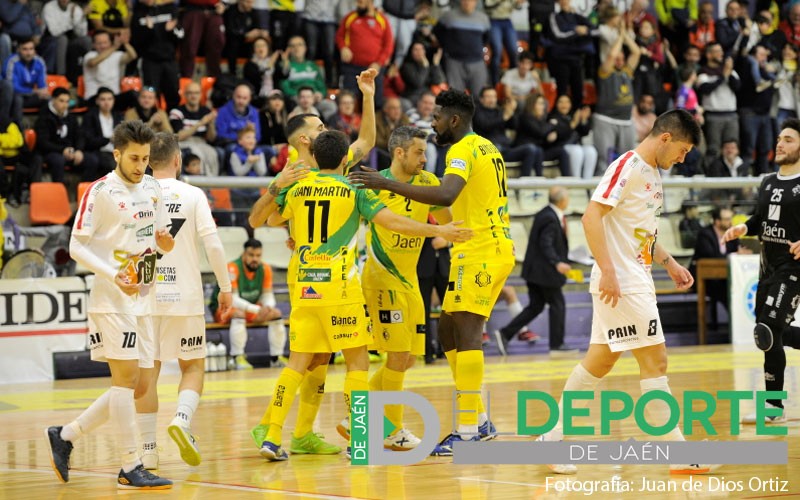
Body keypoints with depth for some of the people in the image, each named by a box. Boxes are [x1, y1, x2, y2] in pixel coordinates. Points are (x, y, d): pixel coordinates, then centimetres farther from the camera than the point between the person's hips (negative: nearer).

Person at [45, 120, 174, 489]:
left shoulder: (153, 189, 12)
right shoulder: (101, 192, -9)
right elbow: (76, 246, -10)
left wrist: (164, 243, -2)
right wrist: (114, 275, -22)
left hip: (141, 299, 8)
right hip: (111, 298, -8)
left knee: (138, 386, 7)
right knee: (126, 375, -13)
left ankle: (65, 436, 19)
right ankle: (130, 469, -10)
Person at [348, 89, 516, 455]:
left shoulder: (464, 150, -13)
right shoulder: (486, 147, 18)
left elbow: (445, 195, -30)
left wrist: (387, 184, -31)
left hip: (480, 251, -10)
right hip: (495, 247, 10)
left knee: (466, 332, -13)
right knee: (449, 330, 13)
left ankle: (469, 430, -15)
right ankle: (479, 420, 16)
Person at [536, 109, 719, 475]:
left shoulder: (652, 173, 16)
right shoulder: (627, 167, -13)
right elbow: (591, 216, -20)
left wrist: (669, 263, 19)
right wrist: (607, 270, -26)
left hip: (636, 280, 10)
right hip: (621, 283, -10)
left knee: (600, 361, 11)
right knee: (655, 360, -7)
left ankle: (553, 438, 15)